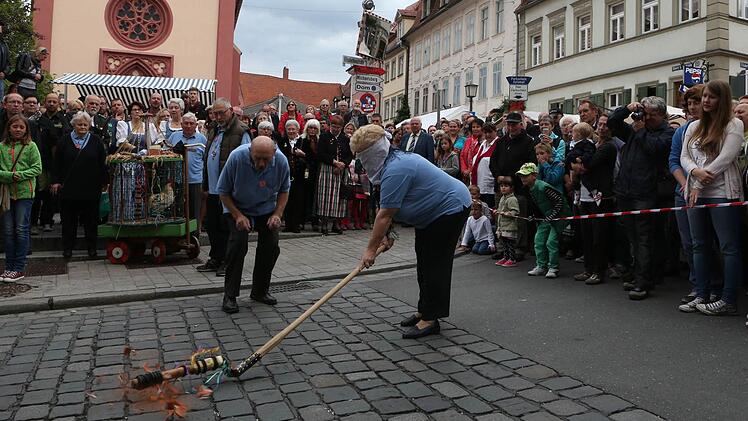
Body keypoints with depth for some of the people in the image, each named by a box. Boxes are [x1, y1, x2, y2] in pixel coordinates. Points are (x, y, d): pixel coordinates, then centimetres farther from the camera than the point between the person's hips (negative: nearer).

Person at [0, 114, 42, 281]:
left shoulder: (31, 146, 0)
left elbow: (37, 168, -3)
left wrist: (21, 175, -16)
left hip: (24, 192, -3)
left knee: (21, 230, -1)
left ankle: (19, 268, 5)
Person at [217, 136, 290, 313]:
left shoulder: (281, 161, -21)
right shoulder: (236, 157, -28)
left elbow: (284, 190, -2)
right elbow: (223, 192, -15)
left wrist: (277, 214, -14)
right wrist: (238, 215, -22)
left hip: (266, 208, 3)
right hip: (237, 207, -3)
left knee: (271, 245, -5)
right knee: (238, 242, -20)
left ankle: (260, 291, 15)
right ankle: (230, 295, -10)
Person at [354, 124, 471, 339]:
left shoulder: (395, 170, -29)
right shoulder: (394, 161, 3)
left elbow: (385, 214, -27)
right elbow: (387, 210, 6)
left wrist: (371, 248, -20)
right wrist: (384, 234, -2)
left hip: (451, 208, -11)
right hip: (434, 211, 11)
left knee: (435, 263, -9)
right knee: (424, 261, 14)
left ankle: (430, 319, -3)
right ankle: (425, 311, 24)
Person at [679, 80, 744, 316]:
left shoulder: (734, 125, -1)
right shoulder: (694, 127, 15)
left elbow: (725, 158, -11)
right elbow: (684, 157, 10)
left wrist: (699, 185, -10)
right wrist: (696, 172, -12)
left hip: (722, 193, -6)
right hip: (696, 193, 6)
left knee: (729, 247, -3)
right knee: (699, 245, 9)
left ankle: (729, 301, 0)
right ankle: (701, 296, 16)